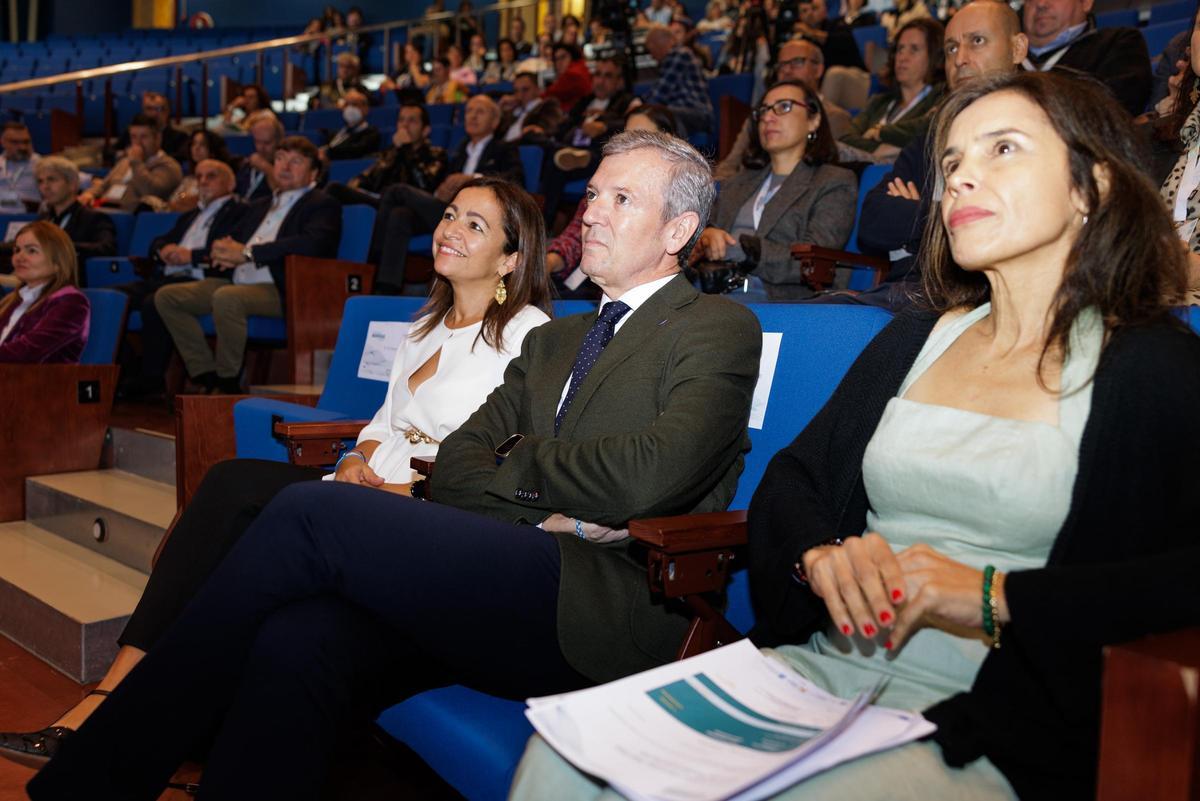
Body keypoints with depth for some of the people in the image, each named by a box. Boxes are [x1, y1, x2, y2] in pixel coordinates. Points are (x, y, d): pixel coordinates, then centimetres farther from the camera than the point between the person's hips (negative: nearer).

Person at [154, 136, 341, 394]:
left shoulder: (323, 205, 2)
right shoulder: (260, 206, 28)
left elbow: (312, 244, -18)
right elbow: (233, 239, 28)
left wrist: (248, 252, -16)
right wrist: (223, 250, 0)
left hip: (282, 291, -8)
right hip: (238, 283, 9)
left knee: (226, 297, -35)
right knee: (167, 296, -3)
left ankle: (228, 383, -19)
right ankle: (206, 377, -4)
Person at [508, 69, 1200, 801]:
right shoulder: (912, 340, 18)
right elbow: (789, 480, 15)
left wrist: (995, 597, -18)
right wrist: (820, 554, -8)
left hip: (991, 732, -4)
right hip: (819, 666, 4)